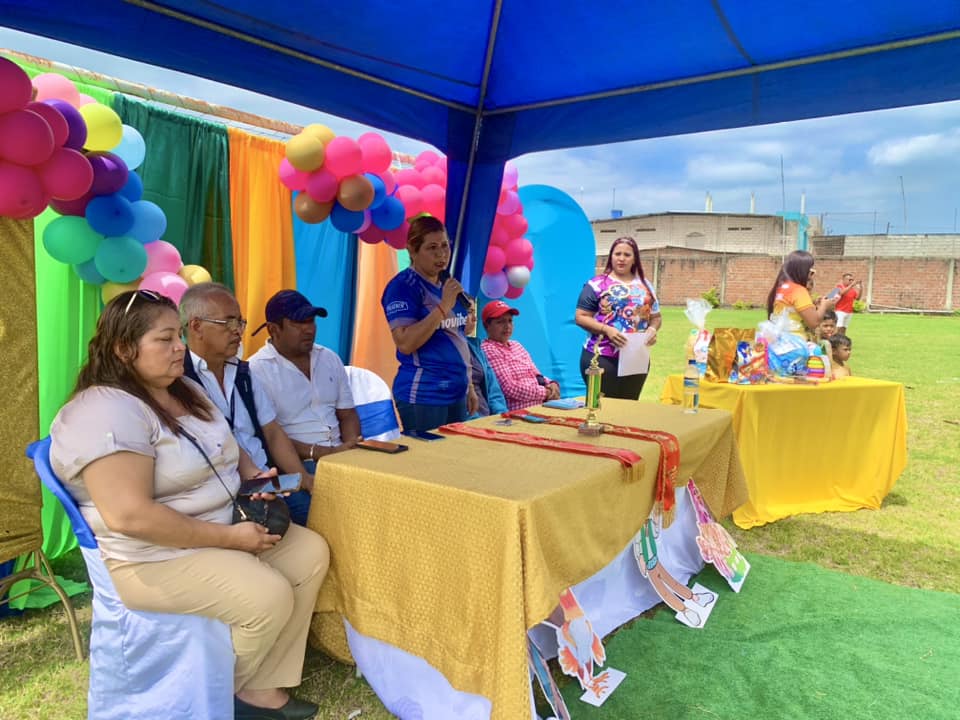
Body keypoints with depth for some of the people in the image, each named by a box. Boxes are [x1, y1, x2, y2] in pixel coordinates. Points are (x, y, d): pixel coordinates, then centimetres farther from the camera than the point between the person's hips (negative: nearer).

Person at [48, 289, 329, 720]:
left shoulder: (186, 390, 9)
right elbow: (129, 515, -30)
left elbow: (227, 448, 21)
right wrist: (230, 537, -25)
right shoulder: (106, 414, -22)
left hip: (223, 527, 10)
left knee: (312, 554, -3)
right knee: (269, 597, -23)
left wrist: (254, 476, -3)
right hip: (152, 556, -9)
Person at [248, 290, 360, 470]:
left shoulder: (330, 359, 11)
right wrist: (317, 452, -20)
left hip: (339, 454, 6)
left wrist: (351, 446, -7)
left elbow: (347, 415, 12)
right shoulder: (256, 370, -7)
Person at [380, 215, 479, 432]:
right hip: (423, 396, -7)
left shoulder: (448, 284, 11)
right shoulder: (403, 286, -11)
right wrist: (443, 306, -23)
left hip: (456, 392, 8)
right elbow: (405, 344, -21)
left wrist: (469, 386, 16)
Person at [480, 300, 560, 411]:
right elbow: (511, 388, -16)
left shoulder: (516, 345, 16)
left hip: (541, 404, 8)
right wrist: (546, 392, -11)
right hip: (519, 411, -8)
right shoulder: (488, 350, -9)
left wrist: (552, 384, -2)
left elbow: (537, 376, 18)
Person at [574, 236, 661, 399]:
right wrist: (606, 329, -18)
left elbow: (656, 316, 18)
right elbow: (581, 317, -5)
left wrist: (652, 329, -4)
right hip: (601, 357, -4)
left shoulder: (645, 286, 12)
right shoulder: (597, 284, -2)